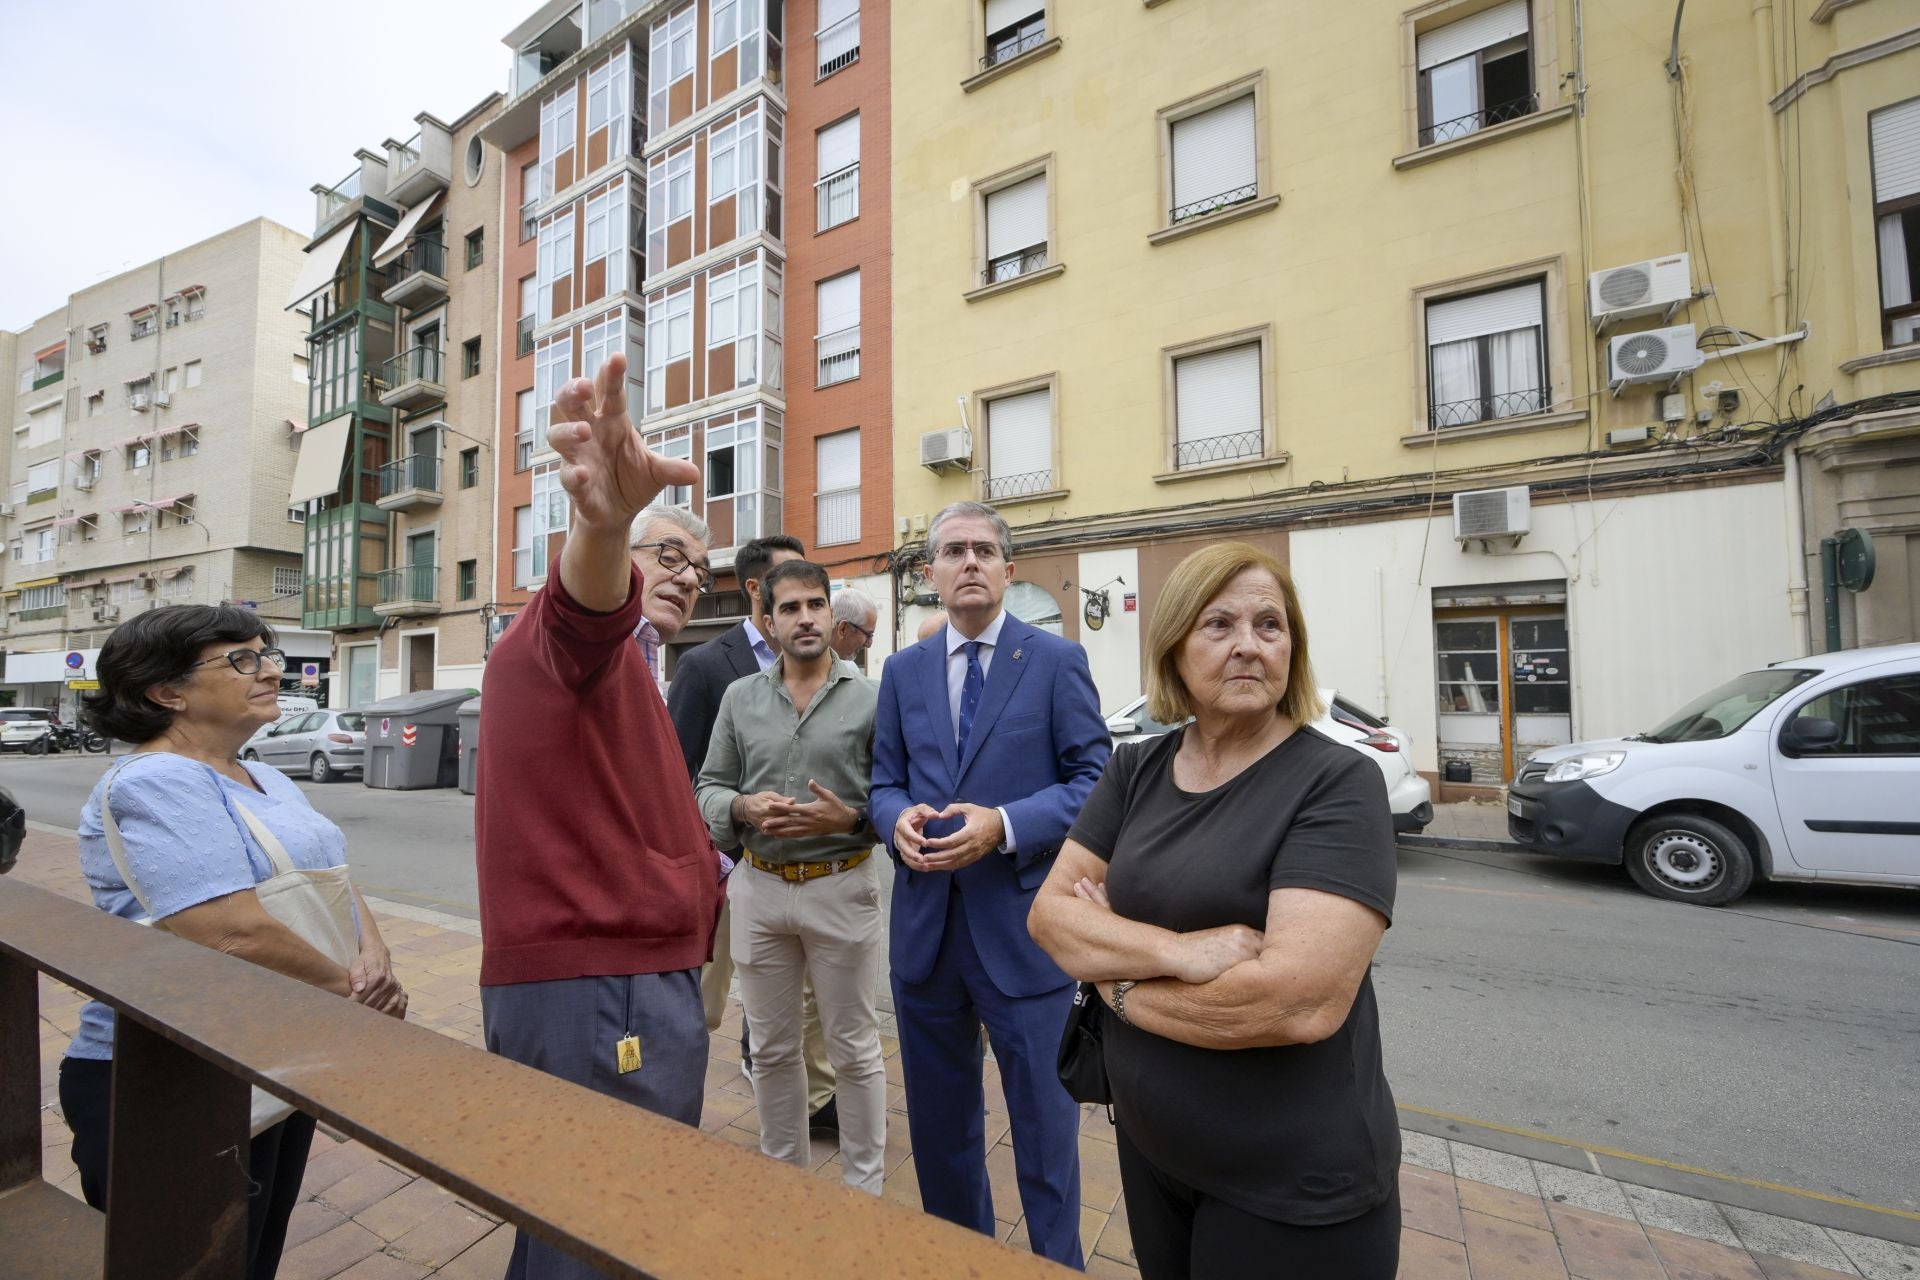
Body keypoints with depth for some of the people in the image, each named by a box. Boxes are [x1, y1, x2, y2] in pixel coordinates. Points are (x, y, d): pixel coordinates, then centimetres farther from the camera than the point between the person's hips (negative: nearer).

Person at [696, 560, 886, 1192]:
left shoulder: (871, 698, -5)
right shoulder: (739, 697, 5)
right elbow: (709, 787, 8)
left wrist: (849, 819, -21)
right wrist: (743, 808, -12)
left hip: (841, 886, -3)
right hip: (759, 886, 4)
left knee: (855, 1050, 11)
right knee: (772, 1047, 19)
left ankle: (864, 1188, 32)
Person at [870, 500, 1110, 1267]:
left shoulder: (1057, 661, -5)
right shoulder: (903, 670, 7)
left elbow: (1094, 780, -8)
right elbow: (884, 781, 10)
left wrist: (1003, 826, -21)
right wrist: (899, 819, -13)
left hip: (1022, 928, -4)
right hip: (925, 927, 4)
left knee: (1044, 1126, 13)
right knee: (938, 1121, 22)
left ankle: (1056, 1264, 39)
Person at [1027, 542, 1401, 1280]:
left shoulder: (1337, 785, -18)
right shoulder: (1136, 769, -3)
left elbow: (1302, 1001, -28)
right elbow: (1049, 913, -7)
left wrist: (1116, 979, -16)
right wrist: (1175, 951, -24)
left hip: (1292, 1188, -4)